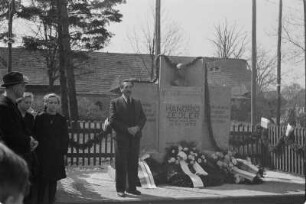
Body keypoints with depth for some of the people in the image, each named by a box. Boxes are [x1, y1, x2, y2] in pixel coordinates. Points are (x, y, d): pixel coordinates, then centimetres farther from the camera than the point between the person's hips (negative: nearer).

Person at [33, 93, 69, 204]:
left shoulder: (62, 119, 8)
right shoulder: (39, 118, 1)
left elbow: (65, 137, 10)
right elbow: (35, 135, 0)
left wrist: (64, 153, 4)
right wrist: (36, 152, -6)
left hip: (57, 155, 2)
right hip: (42, 155, -2)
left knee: (53, 180, 6)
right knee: (42, 180, -3)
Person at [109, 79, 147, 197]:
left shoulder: (137, 103, 15)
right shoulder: (115, 103, -1)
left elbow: (143, 118, 11)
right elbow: (112, 121, -9)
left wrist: (137, 127, -10)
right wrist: (127, 129, -16)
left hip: (135, 138, 4)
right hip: (121, 138, -4)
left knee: (133, 164, 7)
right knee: (121, 165, 0)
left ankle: (131, 187, 17)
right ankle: (120, 189, 7)